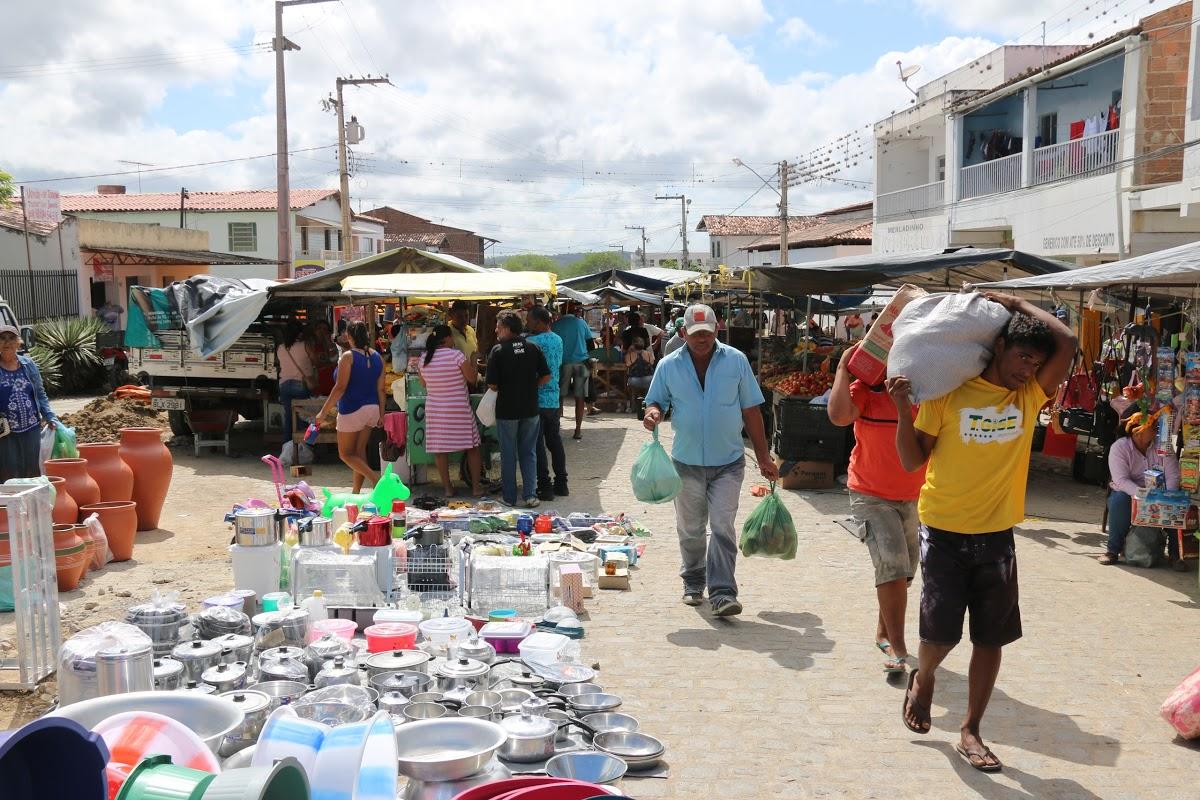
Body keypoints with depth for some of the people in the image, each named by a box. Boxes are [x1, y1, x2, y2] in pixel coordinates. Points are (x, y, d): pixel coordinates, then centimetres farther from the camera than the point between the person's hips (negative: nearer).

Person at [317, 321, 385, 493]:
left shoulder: (348, 356, -13)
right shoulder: (377, 357, 6)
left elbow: (340, 387, -17)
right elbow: (380, 389, 6)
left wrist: (324, 411, -12)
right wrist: (381, 414, 11)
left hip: (352, 410, -7)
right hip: (372, 409, 7)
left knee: (345, 454, 4)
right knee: (359, 450, 14)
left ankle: (375, 478, -13)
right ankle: (356, 491, 16)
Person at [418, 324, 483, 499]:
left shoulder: (424, 359, 1)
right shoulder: (456, 355, -14)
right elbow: (472, 379, -10)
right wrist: (473, 361, 6)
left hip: (435, 409, 4)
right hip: (459, 409, -3)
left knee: (439, 449, 9)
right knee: (472, 447, 9)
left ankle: (447, 488, 12)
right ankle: (476, 486, 11)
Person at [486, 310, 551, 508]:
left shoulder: (498, 351, -11)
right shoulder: (533, 348, -1)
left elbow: (492, 385, -11)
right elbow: (546, 377, 1)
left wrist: (503, 389, 9)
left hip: (507, 410, -3)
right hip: (531, 408, 3)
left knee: (508, 455, 8)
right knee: (529, 453, 12)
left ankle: (510, 497, 14)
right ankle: (530, 495, 8)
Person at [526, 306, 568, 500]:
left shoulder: (532, 342, -16)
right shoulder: (558, 340, 8)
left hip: (537, 400, -7)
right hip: (554, 399, 7)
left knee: (538, 445, -1)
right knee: (555, 442, 14)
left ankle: (545, 486, 0)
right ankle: (561, 483, 19)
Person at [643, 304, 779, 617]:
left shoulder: (736, 361, -2)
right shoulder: (669, 365, 0)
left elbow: (751, 411, 1)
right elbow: (656, 401, 8)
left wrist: (764, 457, 2)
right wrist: (653, 413, -18)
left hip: (728, 462, -2)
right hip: (687, 462, 2)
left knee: (722, 526, -9)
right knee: (690, 529, 13)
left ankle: (722, 593, -6)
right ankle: (693, 584, 32)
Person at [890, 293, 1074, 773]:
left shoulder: (1030, 396, 1)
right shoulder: (950, 392, -6)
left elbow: (1067, 343, -13)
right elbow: (913, 460, -4)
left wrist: (1016, 303, -4)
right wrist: (903, 409, -19)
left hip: (997, 535, 3)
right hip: (944, 531, -3)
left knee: (990, 637, 7)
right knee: (941, 632, 0)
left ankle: (971, 732, 21)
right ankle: (923, 677, 34)